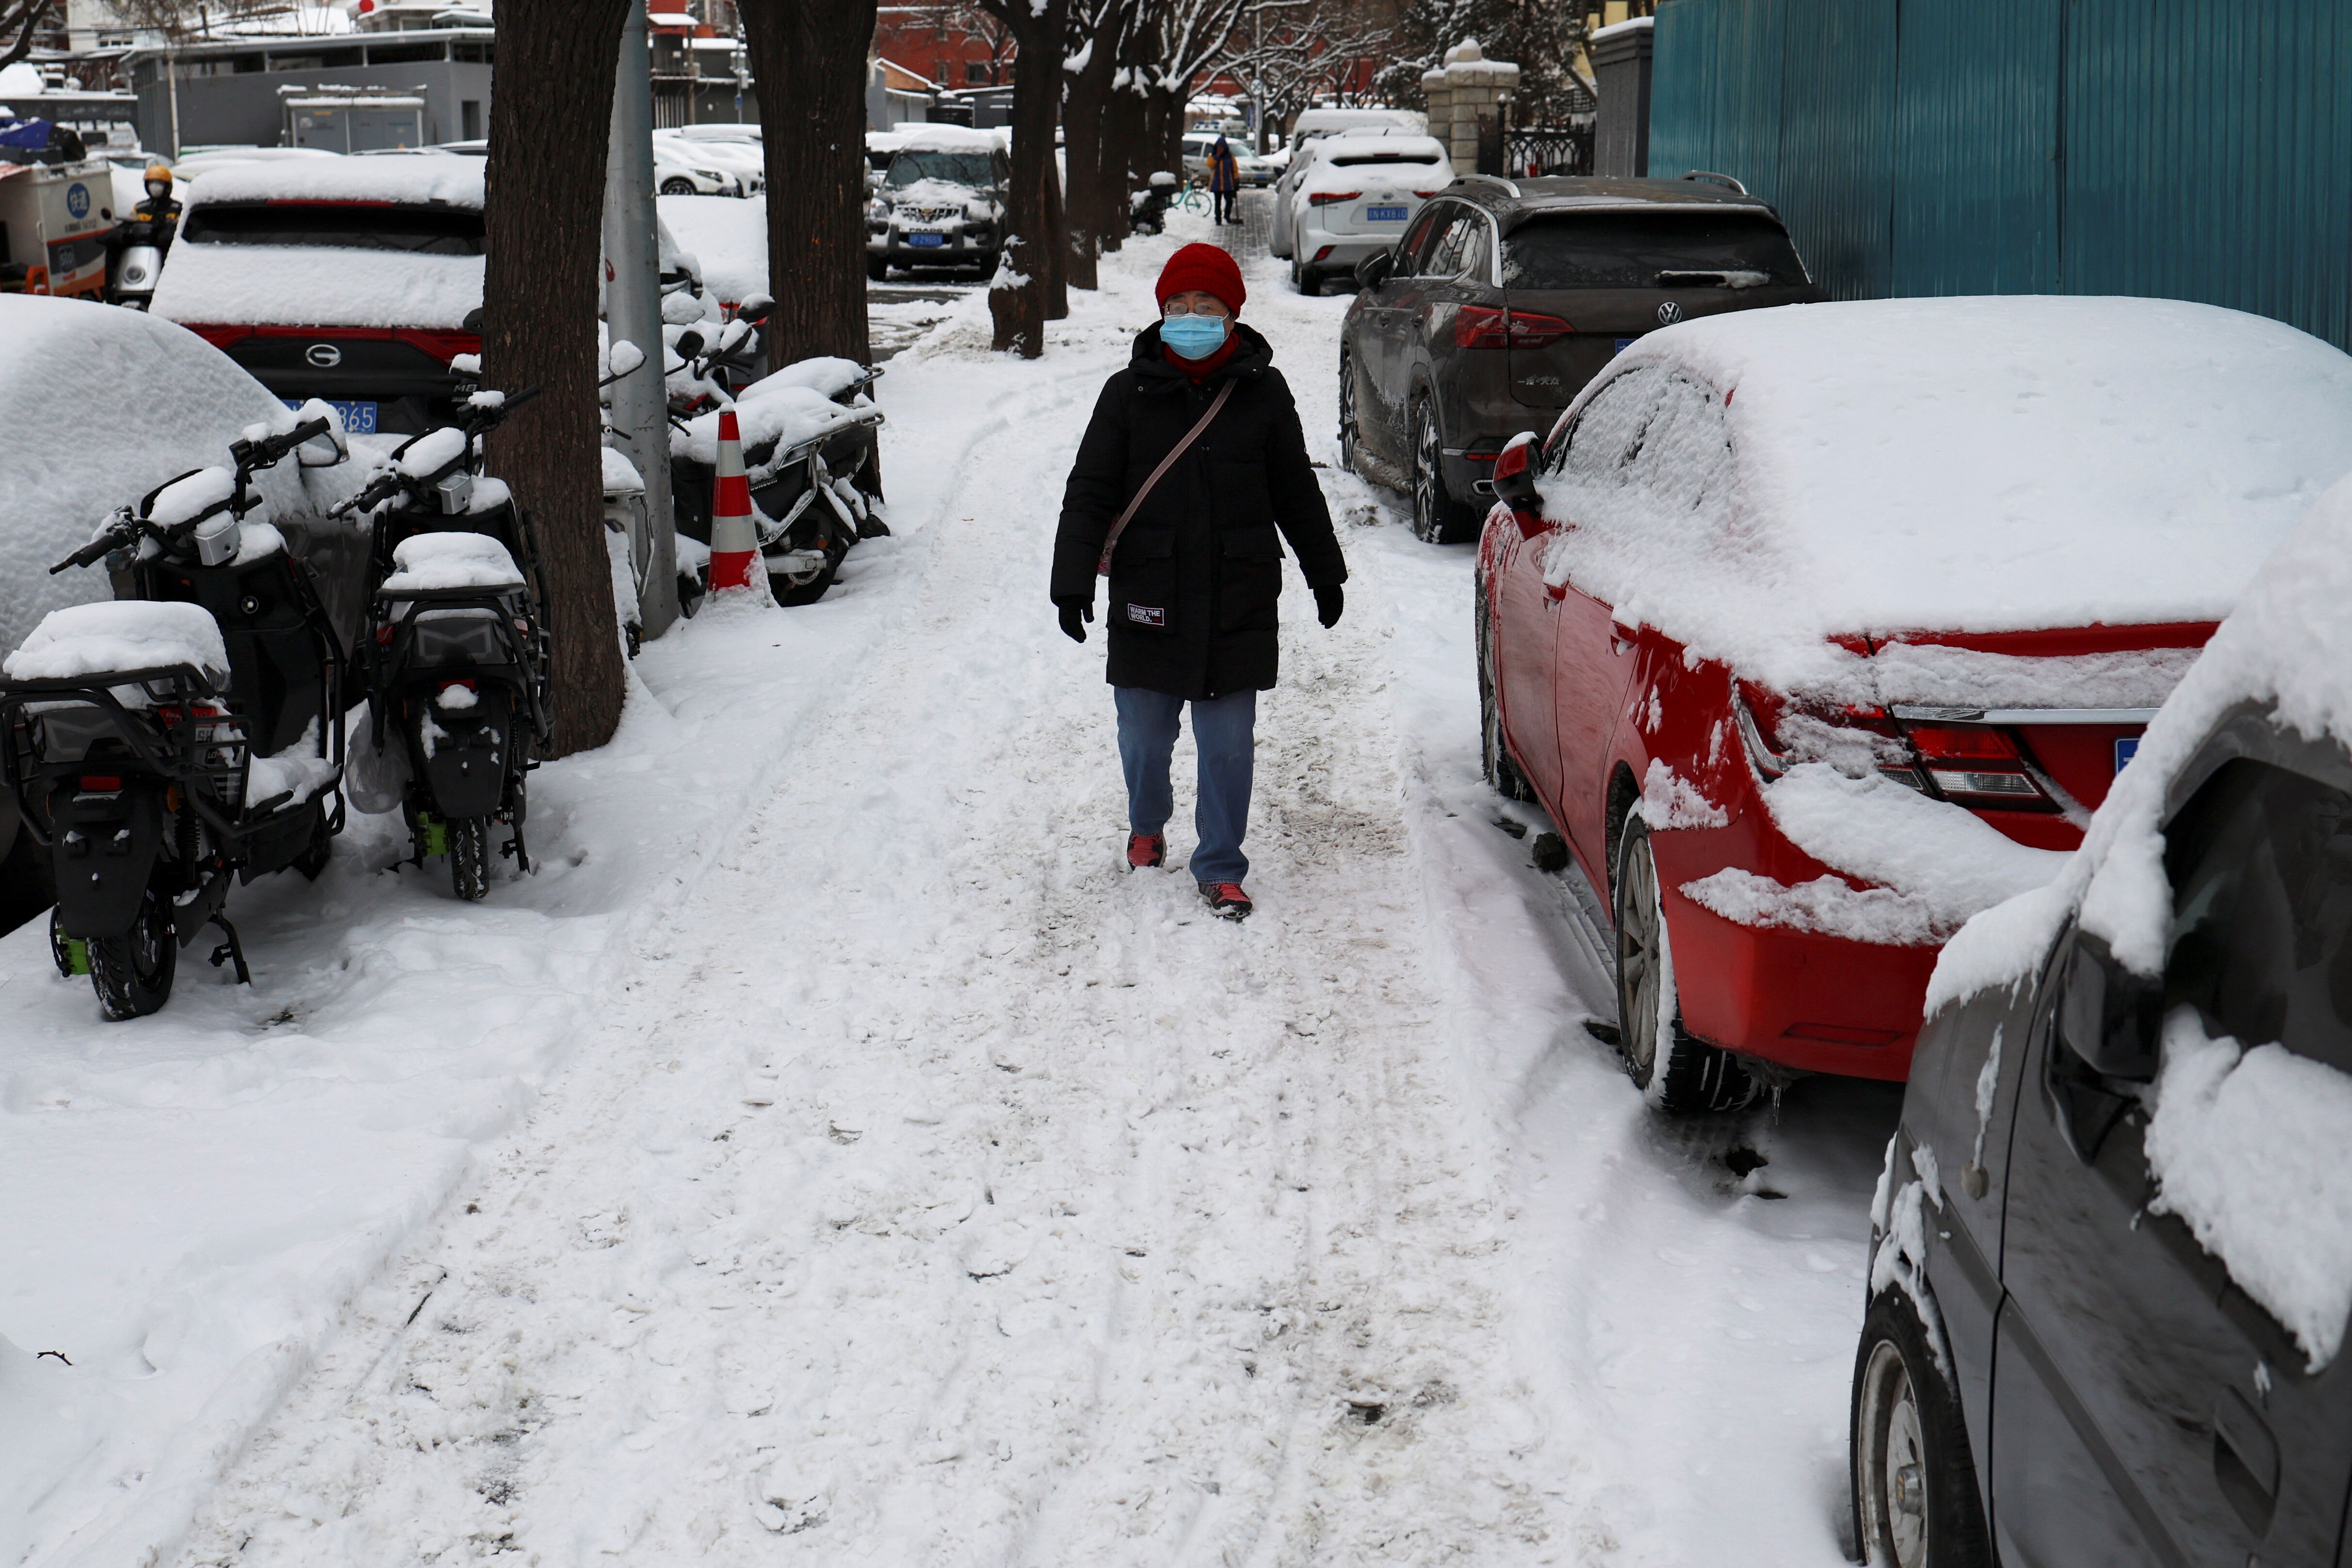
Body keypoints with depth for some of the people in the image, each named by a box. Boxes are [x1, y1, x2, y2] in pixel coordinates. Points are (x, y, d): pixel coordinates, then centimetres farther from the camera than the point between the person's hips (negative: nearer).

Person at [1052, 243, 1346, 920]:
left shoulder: (1262, 393, 3)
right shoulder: (1129, 393, 0)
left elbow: (1297, 493, 13)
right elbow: (1089, 494, 0)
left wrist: (1326, 576, 18)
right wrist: (1073, 581, -9)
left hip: (1239, 604, 0)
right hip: (1149, 604, 0)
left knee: (1228, 744, 2)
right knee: (1144, 734, 11)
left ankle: (1221, 869, 14)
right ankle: (1147, 826, 39)